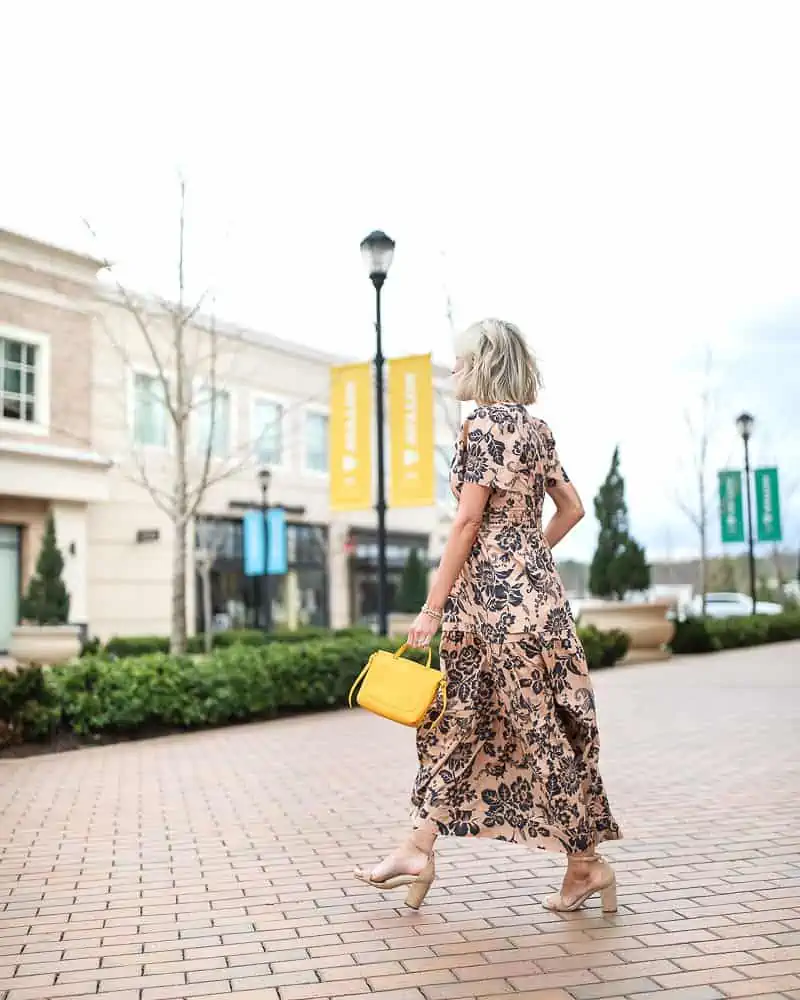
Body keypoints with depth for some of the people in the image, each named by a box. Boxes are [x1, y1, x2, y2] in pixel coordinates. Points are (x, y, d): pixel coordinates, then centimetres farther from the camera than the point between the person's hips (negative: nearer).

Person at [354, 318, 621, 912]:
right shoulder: (535, 426, 14)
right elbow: (572, 507, 17)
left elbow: (468, 520, -17)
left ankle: (589, 863, 11)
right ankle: (420, 847, 19)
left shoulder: (485, 421, -12)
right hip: (532, 581, 10)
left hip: (493, 590, -9)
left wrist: (432, 607, -14)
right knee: (455, 717, 12)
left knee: (540, 729, 0)